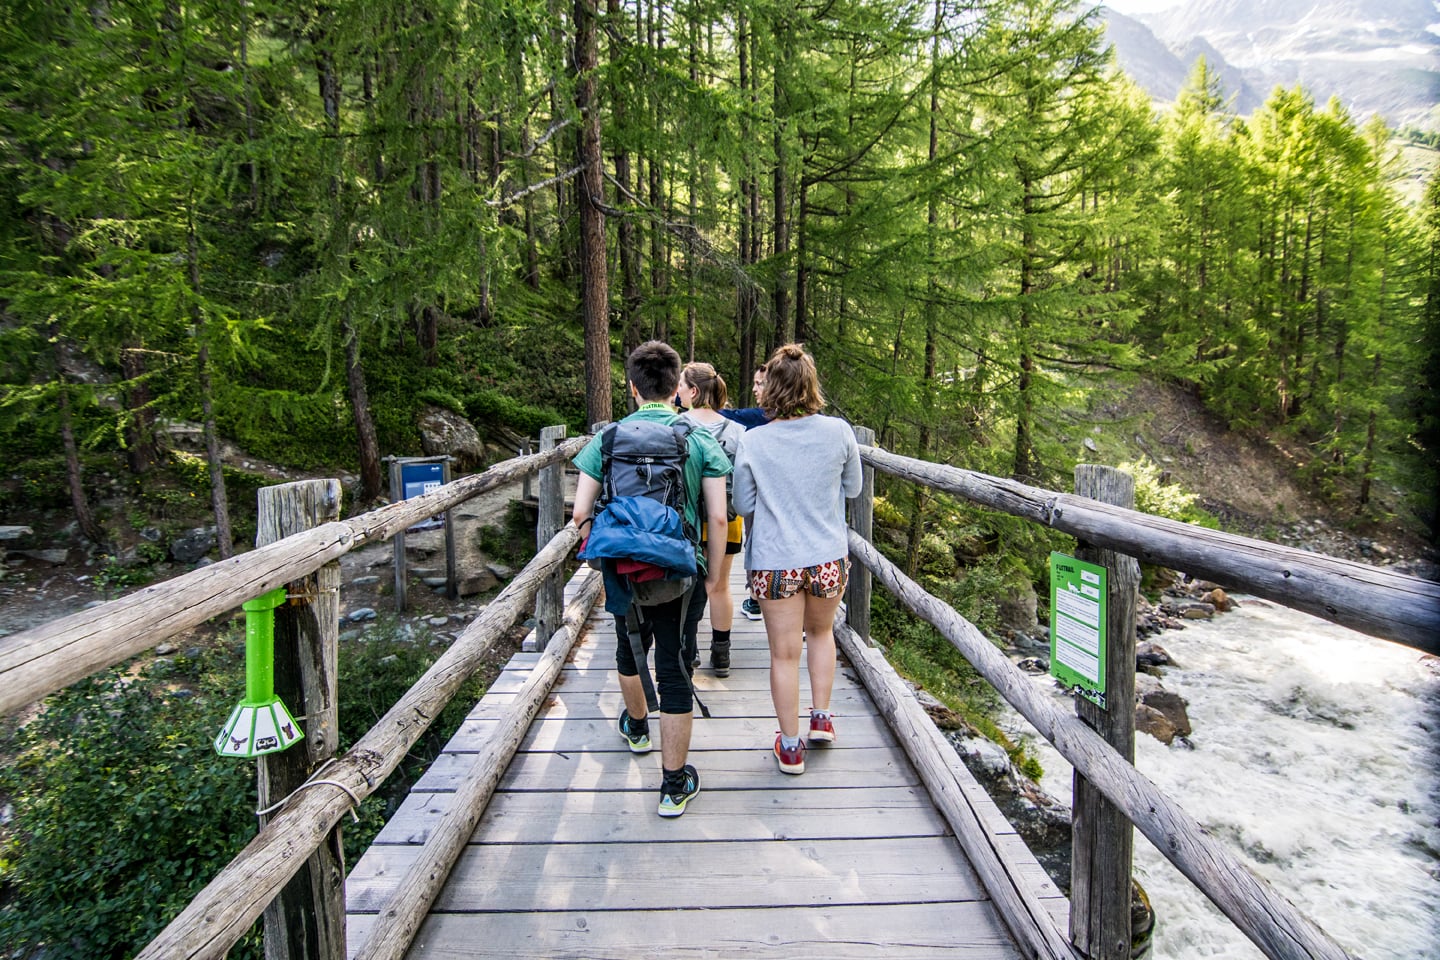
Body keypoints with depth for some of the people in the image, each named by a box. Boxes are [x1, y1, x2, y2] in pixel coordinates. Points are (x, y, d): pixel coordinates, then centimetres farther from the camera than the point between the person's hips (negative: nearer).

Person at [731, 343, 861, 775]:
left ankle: (791, 747, 24)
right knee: (821, 632, 28)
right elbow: (853, 487, 6)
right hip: (828, 557, 2)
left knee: (784, 654, 11)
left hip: (775, 561, -2)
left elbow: (743, 505, -2)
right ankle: (821, 717, 34)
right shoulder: (838, 431, -9)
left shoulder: (753, 441, -12)